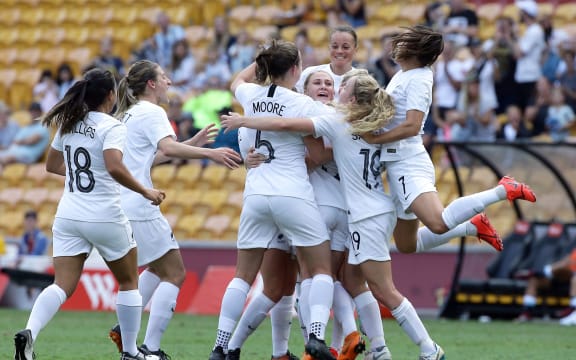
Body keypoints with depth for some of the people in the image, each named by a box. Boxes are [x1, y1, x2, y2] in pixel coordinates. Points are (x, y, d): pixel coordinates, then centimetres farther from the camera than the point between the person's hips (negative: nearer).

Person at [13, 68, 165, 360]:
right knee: (129, 282, 16)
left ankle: (29, 332, -29)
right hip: (105, 216, -5)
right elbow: (115, 167, -26)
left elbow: (52, 165, 21)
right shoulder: (111, 127, -11)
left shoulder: (69, 124, 9)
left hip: (68, 215, 5)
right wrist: (145, 192, -15)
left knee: (62, 285, -3)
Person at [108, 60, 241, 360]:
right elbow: (168, 148, -26)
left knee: (158, 269, 24)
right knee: (174, 274, -4)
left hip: (118, 206, 10)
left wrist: (192, 144, 23)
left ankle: (124, 330, 16)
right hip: (138, 208, -10)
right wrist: (210, 153, -33)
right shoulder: (151, 113, -8)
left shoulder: (128, 116, 21)